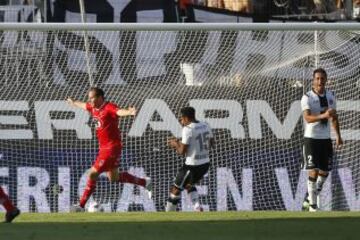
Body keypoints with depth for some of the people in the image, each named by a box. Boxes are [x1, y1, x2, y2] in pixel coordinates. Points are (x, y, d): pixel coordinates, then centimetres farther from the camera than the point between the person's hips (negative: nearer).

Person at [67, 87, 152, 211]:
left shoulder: (109, 108, -19)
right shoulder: (93, 108, 8)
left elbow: (119, 112, -41)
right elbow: (83, 105, 32)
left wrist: (129, 112, -63)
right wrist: (73, 102, 52)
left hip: (112, 147, -10)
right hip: (103, 148, 10)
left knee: (93, 174, -9)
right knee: (113, 178, 18)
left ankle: (81, 205, -2)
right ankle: (145, 182, 32)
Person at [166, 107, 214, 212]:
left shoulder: (188, 129, -16)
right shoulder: (205, 126, 7)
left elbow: (182, 151, -15)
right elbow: (211, 144, 19)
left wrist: (175, 144, 6)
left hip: (192, 165, -8)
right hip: (205, 164, 8)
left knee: (176, 189, 5)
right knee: (189, 185, 27)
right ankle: (197, 207, 9)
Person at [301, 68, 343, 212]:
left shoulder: (330, 96, 7)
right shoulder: (307, 98, -11)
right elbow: (307, 118, -26)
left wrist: (338, 136, 17)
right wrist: (323, 115, -41)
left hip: (326, 139, 6)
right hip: (311, 139, -6)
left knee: (324, 172, 10)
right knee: (313, 172, -10)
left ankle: (311, 196, 30)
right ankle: (312, 205, -4)